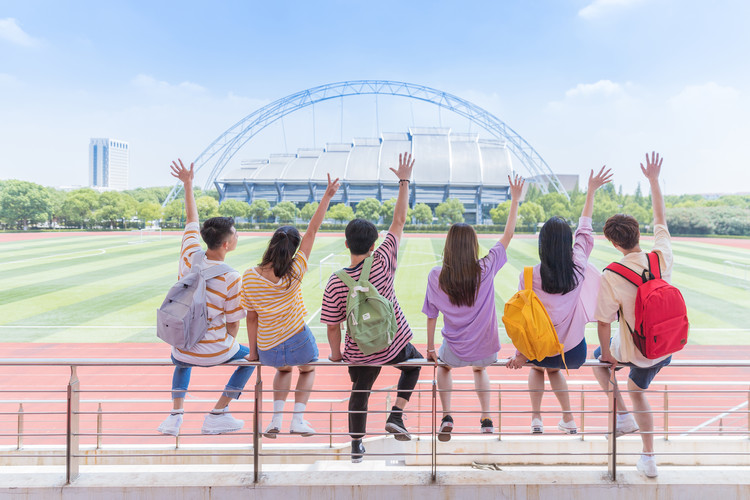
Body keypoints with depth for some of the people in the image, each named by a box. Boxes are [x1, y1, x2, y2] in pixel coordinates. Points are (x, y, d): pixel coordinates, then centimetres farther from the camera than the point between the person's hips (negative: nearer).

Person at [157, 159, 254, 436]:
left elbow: (192, 220, 9)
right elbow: (233, 323, -10)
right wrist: (228, 343, 11)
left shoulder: (190, 256, -9)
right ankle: (217, 415, 19)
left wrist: (188, 184, 20)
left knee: (181, 361, 40)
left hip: (182, 350, 5)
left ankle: (175, 414, 23)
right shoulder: (231, 278, -20)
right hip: (214, 353, -4)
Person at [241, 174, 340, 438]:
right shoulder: (294, 273, -17)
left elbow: (251, 318, -2)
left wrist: (253, 351, 10)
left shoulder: (249, 278, -11)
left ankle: (276, 418, 21)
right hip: (298, 343, -2)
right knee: (308, 370, 31)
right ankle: (298, 419, 16)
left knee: (283, 369, 35)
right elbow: (312, 230, -12)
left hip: (267, 351, 2)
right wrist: (327, 196, -7)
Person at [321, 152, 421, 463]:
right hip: (394, 346, 0)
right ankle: (396, 416, 18)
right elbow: (399, 221, -10)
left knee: (360, 392, 26)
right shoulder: (382, 262, -18)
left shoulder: (335, 283, -17)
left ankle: (356, 446, 36)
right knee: (415, 363, 31)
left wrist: (336, 355, 8)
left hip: (360, 353, 1)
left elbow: (333, 327, -10)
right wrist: (404, 182, -3)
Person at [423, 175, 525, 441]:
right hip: (485, 348, 1)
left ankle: (447, 417, 21)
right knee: (479, 369, 37)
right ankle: (486, 419, 31)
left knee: (443, 366, 34)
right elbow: (508, 235, -5)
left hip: (455, 349, -1)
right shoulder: (485, 269, -16)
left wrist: (430, 348, 9)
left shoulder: (436, 276, -14)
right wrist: (515, 199, 2)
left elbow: (431, 316, -5)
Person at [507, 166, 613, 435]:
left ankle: (536, 418, 24)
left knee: (536, 368, 34)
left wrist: (520, 354, -2)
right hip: (574, 350, 2)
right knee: (554, 369, 36)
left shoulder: (529, 276, -18)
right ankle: (568, 418, 33)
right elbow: (584, 229, 3)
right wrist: (591, 191, 14)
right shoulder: (578, 266, -11)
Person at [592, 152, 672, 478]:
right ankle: (649, 459, 36)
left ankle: (624, 417, 19)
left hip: (634, 351, -5)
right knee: (637, 390, 28)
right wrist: (653, 181, 11)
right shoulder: (662, 257, -15)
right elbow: (661, 220, 3)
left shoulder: (612, 277, -26)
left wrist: (607, 354, 0)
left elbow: (604, 322, -17)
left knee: (598, 359, 28)